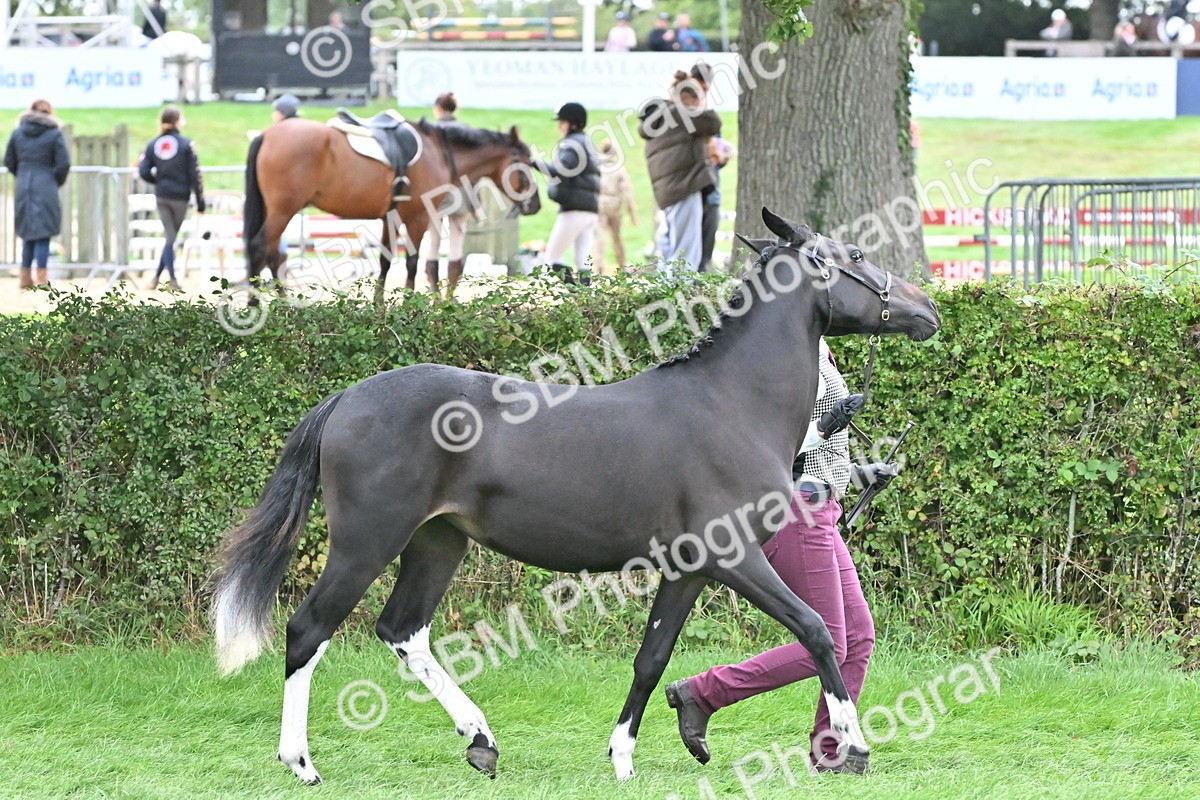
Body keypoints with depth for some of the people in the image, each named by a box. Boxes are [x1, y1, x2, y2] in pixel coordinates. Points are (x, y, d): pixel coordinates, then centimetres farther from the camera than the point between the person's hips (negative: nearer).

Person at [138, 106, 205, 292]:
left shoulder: (153, 144, 2)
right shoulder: (186, 144, -8)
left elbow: (143, 171, -3)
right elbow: (194, 174, -9)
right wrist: (200, 201, -3)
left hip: (162, 196, 3)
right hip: (180, 196, -3)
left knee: (169, 237, 8)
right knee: (171, 237, 9)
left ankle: (172, 279, 1)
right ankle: (157, 276, 10)